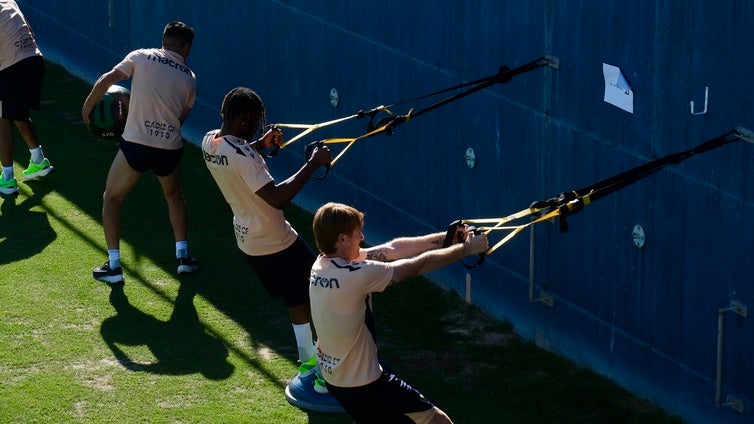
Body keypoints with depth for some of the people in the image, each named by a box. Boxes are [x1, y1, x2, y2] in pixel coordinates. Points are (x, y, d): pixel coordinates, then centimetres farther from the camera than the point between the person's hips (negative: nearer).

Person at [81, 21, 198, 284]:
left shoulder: (142, 57, 1)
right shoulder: (189, 78, 8)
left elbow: (106, 80, -6)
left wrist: (88, 105, 9)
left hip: (136, 144, -2)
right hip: (170, 148, 3)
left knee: (111, 198, 17)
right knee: (174, 196, 32)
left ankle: (113, 266, 11)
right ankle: (183, 257, 26)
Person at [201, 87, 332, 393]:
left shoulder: (209, 142, -3)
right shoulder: (242, 156, -31)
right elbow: (277, 197, -37)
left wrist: (260, 145, 10)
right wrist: (313, 163, -33)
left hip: (249, 240, 9)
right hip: (276, 242, -9)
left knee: (296, 299, 25)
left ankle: (307, 361, 35)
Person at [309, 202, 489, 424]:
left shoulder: (322, 264, -4)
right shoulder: (355, 275, -29)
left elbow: (392, 249, -1)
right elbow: (418, 265, -18)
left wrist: (446, 238, -2)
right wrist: (466, 248, -6)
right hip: (362, 386, -9)